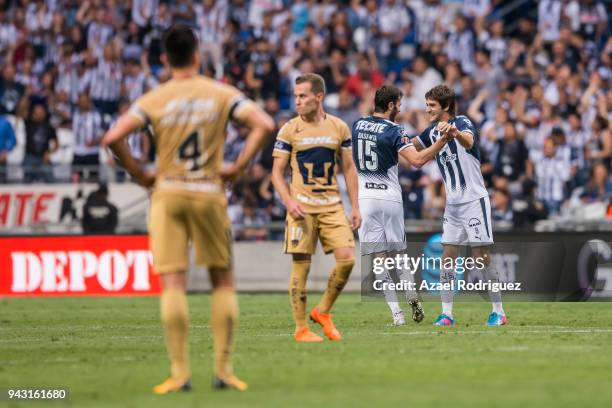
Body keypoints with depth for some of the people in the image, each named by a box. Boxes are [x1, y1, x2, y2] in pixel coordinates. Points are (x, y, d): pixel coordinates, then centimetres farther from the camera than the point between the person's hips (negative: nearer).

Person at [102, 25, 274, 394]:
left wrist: (140, 176, 1)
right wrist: (238, 168, -2)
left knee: (173, 283, -2)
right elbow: (264, 125, -8)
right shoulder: (222, 94, 1)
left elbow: (113, 138, -11)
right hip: (209, 194, 0)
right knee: (223, 281, 11)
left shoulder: (153, 100, 0)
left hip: (168, 194, 0)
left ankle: (180, 373, -6)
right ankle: (224, 370, 9)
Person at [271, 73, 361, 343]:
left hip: (332, 205, 2)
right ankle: (301, 329, 4)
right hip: (302, 206, -2)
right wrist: (289, 201, -15)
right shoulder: (289, 130, -1)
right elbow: (277, 172, 1)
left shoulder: (339, 127, 6)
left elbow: (349, 168, 12)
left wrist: (355, 207, 7)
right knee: (301, 266, -4)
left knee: (347, 259, -9)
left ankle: (323, 312, 10)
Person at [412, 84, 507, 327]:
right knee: (447, 258, 1)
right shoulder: (433, 132, 9)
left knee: (481, 259, -6)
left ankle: (499, 312, 2)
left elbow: (469, 142, -35)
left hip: (474, 200, -7)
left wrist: (456, 133, -58)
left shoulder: (462, 122, -13)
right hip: (452, 204, 7)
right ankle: (447, 313, 3)